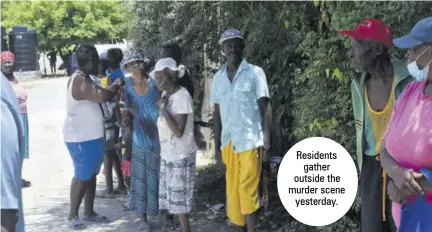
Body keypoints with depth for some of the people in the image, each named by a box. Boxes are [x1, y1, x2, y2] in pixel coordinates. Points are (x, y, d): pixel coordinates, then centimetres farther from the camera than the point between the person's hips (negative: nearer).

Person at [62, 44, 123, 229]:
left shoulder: (85, 79, 13)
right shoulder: (79, 80, -21)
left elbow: (100, 96, 20)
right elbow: (101, 96, -33)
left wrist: (115, 87, 7)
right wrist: (116, 86, -15)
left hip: (92, 136, 10)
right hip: (80, 138, -10)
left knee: (91, 175, 14)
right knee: (81, 176, -2)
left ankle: (89, 212, 24)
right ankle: (73, 215, 10)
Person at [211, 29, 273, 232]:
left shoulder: (255, 73, -3)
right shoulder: (218, 78, 10)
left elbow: (265, 109, -4)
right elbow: (217, 113, 13)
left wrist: (267, 144, -11)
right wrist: (217, 146, 11)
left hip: (250, 142, -5)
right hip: (228, 143, 5)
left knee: (248, 192, -5)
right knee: (234, 192, 10)